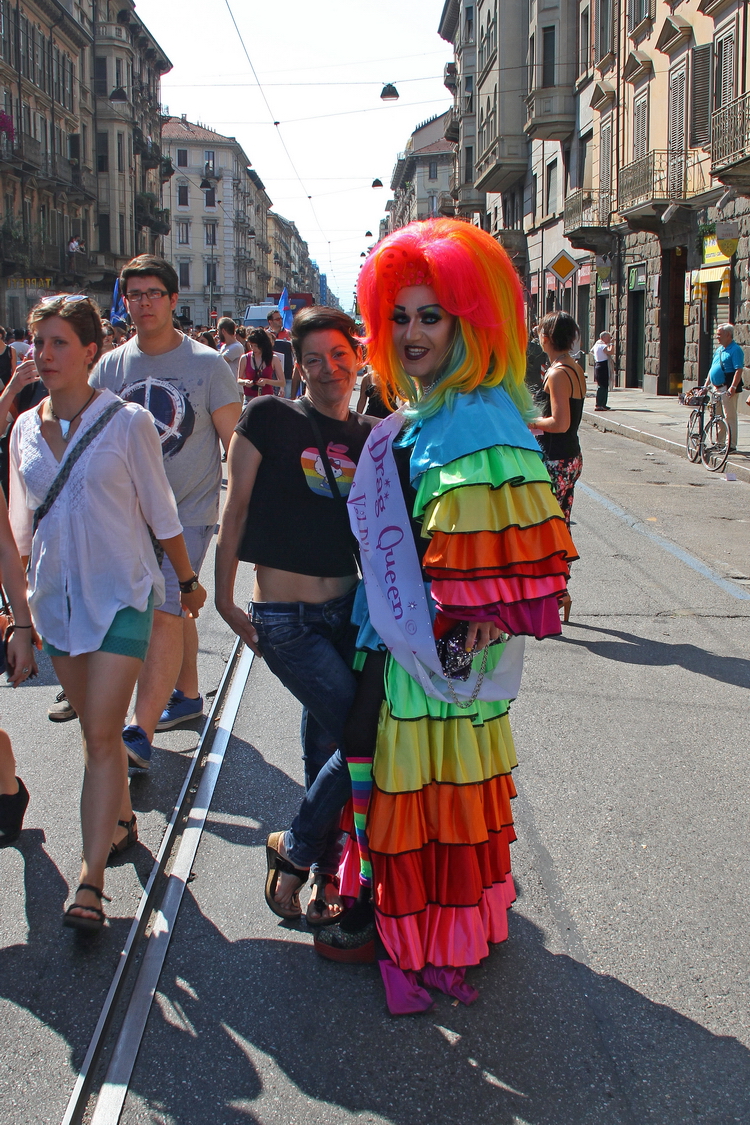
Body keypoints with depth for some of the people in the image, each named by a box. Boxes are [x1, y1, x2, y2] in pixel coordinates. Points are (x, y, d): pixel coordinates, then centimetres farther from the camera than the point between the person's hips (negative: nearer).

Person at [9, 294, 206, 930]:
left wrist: (189, 580, 10)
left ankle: (91, 882, -7)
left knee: (102, 734, -9)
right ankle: (121, 821, 38)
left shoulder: (128, 422, -8)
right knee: (94, 729, 15)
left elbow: (161, 512, 0)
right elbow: (20, 526, 12)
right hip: (57, 595, 5)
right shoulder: (26, 430, 5)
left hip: (122, 595, -5)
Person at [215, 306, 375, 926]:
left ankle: (324, 877, 29)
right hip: (284, 619, -4)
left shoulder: (372, 438, 8)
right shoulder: (269, 417, -5)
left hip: (349, 609, 4)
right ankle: (292, 851, 13)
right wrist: (225, 599, -5)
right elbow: (235, 510, -3)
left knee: (326, 743, 11)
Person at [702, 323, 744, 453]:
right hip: (716, 388, 9)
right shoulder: (719, 350, 18)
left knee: (730, 417, -7)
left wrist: (733, 387, -26)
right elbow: (712, 369, 24)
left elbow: (739, 370, -17)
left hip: (728, 389, -9)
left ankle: (732, 446, -5)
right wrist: (706, 385, 18)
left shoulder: (735, 350, -9)